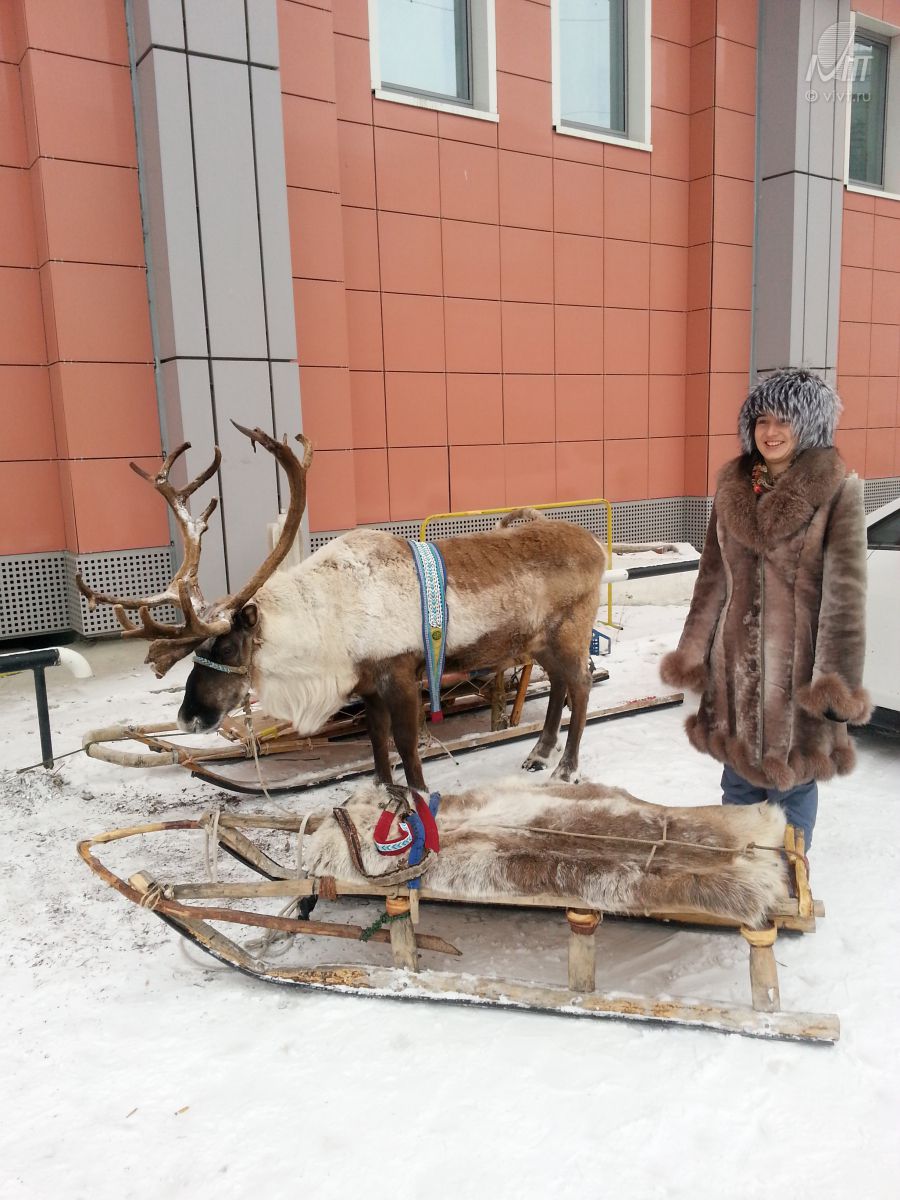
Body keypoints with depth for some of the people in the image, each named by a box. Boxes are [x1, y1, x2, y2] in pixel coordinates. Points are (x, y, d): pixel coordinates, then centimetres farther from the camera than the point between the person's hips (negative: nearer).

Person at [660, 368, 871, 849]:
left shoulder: (837, 491, -10)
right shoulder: (732, 487, 4)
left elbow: (845, 590, -12)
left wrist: (838, 681, -15)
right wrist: (693, 653, 9)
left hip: (797, 659, -4)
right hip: (737, 656, 4)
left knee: (792, 778, 10)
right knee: (739, 780, 17)